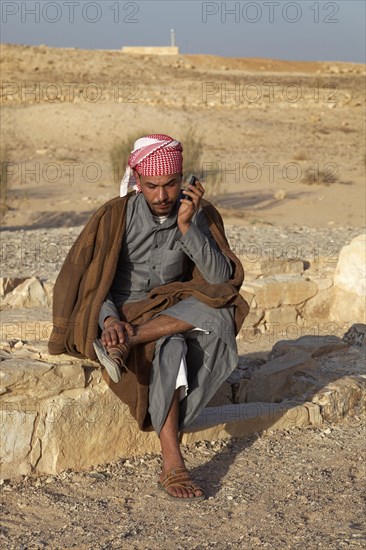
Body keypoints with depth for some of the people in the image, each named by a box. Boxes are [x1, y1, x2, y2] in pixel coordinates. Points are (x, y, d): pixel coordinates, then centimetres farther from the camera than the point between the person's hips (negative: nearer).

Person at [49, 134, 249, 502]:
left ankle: (125, 344, -32)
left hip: (172, 315, 3)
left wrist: (187, 227, -24)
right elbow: (87, 278, -8)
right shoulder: (116, 216, -9)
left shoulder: (200, 216, -3)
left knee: (219, 311, -30)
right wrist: (110, 320, -28)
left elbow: (222, 279, -13)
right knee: (169, 349, -36)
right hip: (120, 313, -3)